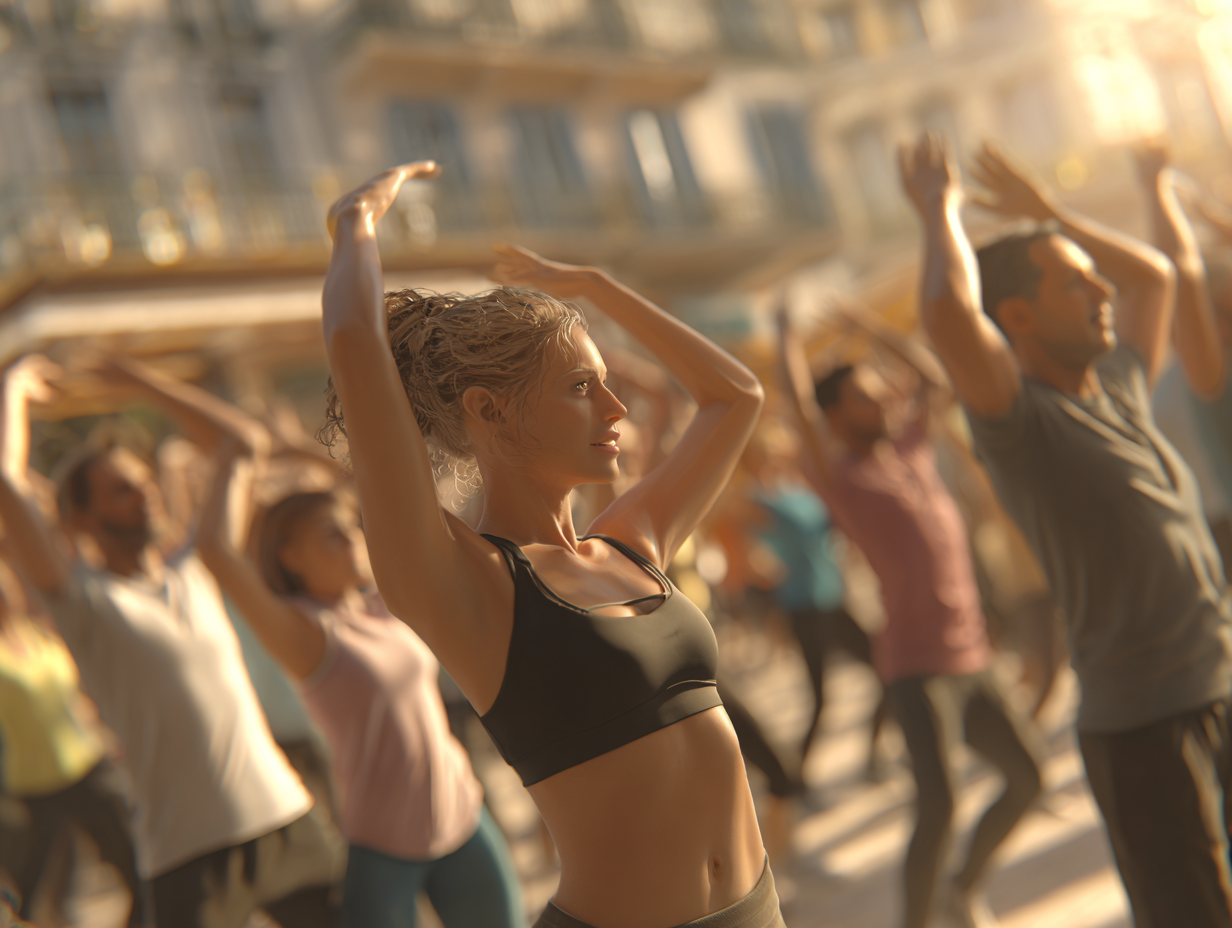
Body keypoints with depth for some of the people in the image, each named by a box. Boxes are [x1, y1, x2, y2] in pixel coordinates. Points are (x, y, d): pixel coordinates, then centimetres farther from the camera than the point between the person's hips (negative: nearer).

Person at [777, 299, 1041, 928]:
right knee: (938, 805, -18)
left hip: (971, 662, 7)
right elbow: (799, 397, -12)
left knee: (1025, 778, 12)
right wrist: (786, 331, 1)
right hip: (916, 668, -7)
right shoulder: (837, 474, -5)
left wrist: (872, 328, 24)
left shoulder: (912, 450, 13)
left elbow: (933, 377, 24)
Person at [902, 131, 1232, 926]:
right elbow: (949, 312, -31)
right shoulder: (1018, 418, -13)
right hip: (1145, 719, -7)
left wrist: (1051, 212, 21)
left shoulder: (1119, 382, 10)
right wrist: (941, 212, -14)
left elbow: (1155, 273, 27)